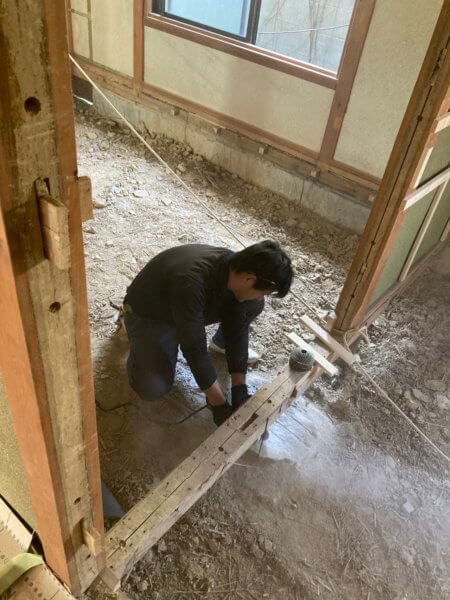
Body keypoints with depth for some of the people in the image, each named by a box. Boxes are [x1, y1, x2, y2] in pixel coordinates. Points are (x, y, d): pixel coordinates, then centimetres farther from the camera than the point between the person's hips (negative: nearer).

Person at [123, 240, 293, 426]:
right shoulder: (191, 282, -43)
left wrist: (239, 389, -16)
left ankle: (221, 342, 17)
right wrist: (219, 405, -30)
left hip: (193, 310, 5)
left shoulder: (236, 267, -21)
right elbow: (194, 349, -38)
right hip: (148, 314, -5)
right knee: (153, 388, -24)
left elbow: (237, 330, -13)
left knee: (254, 306, -12)